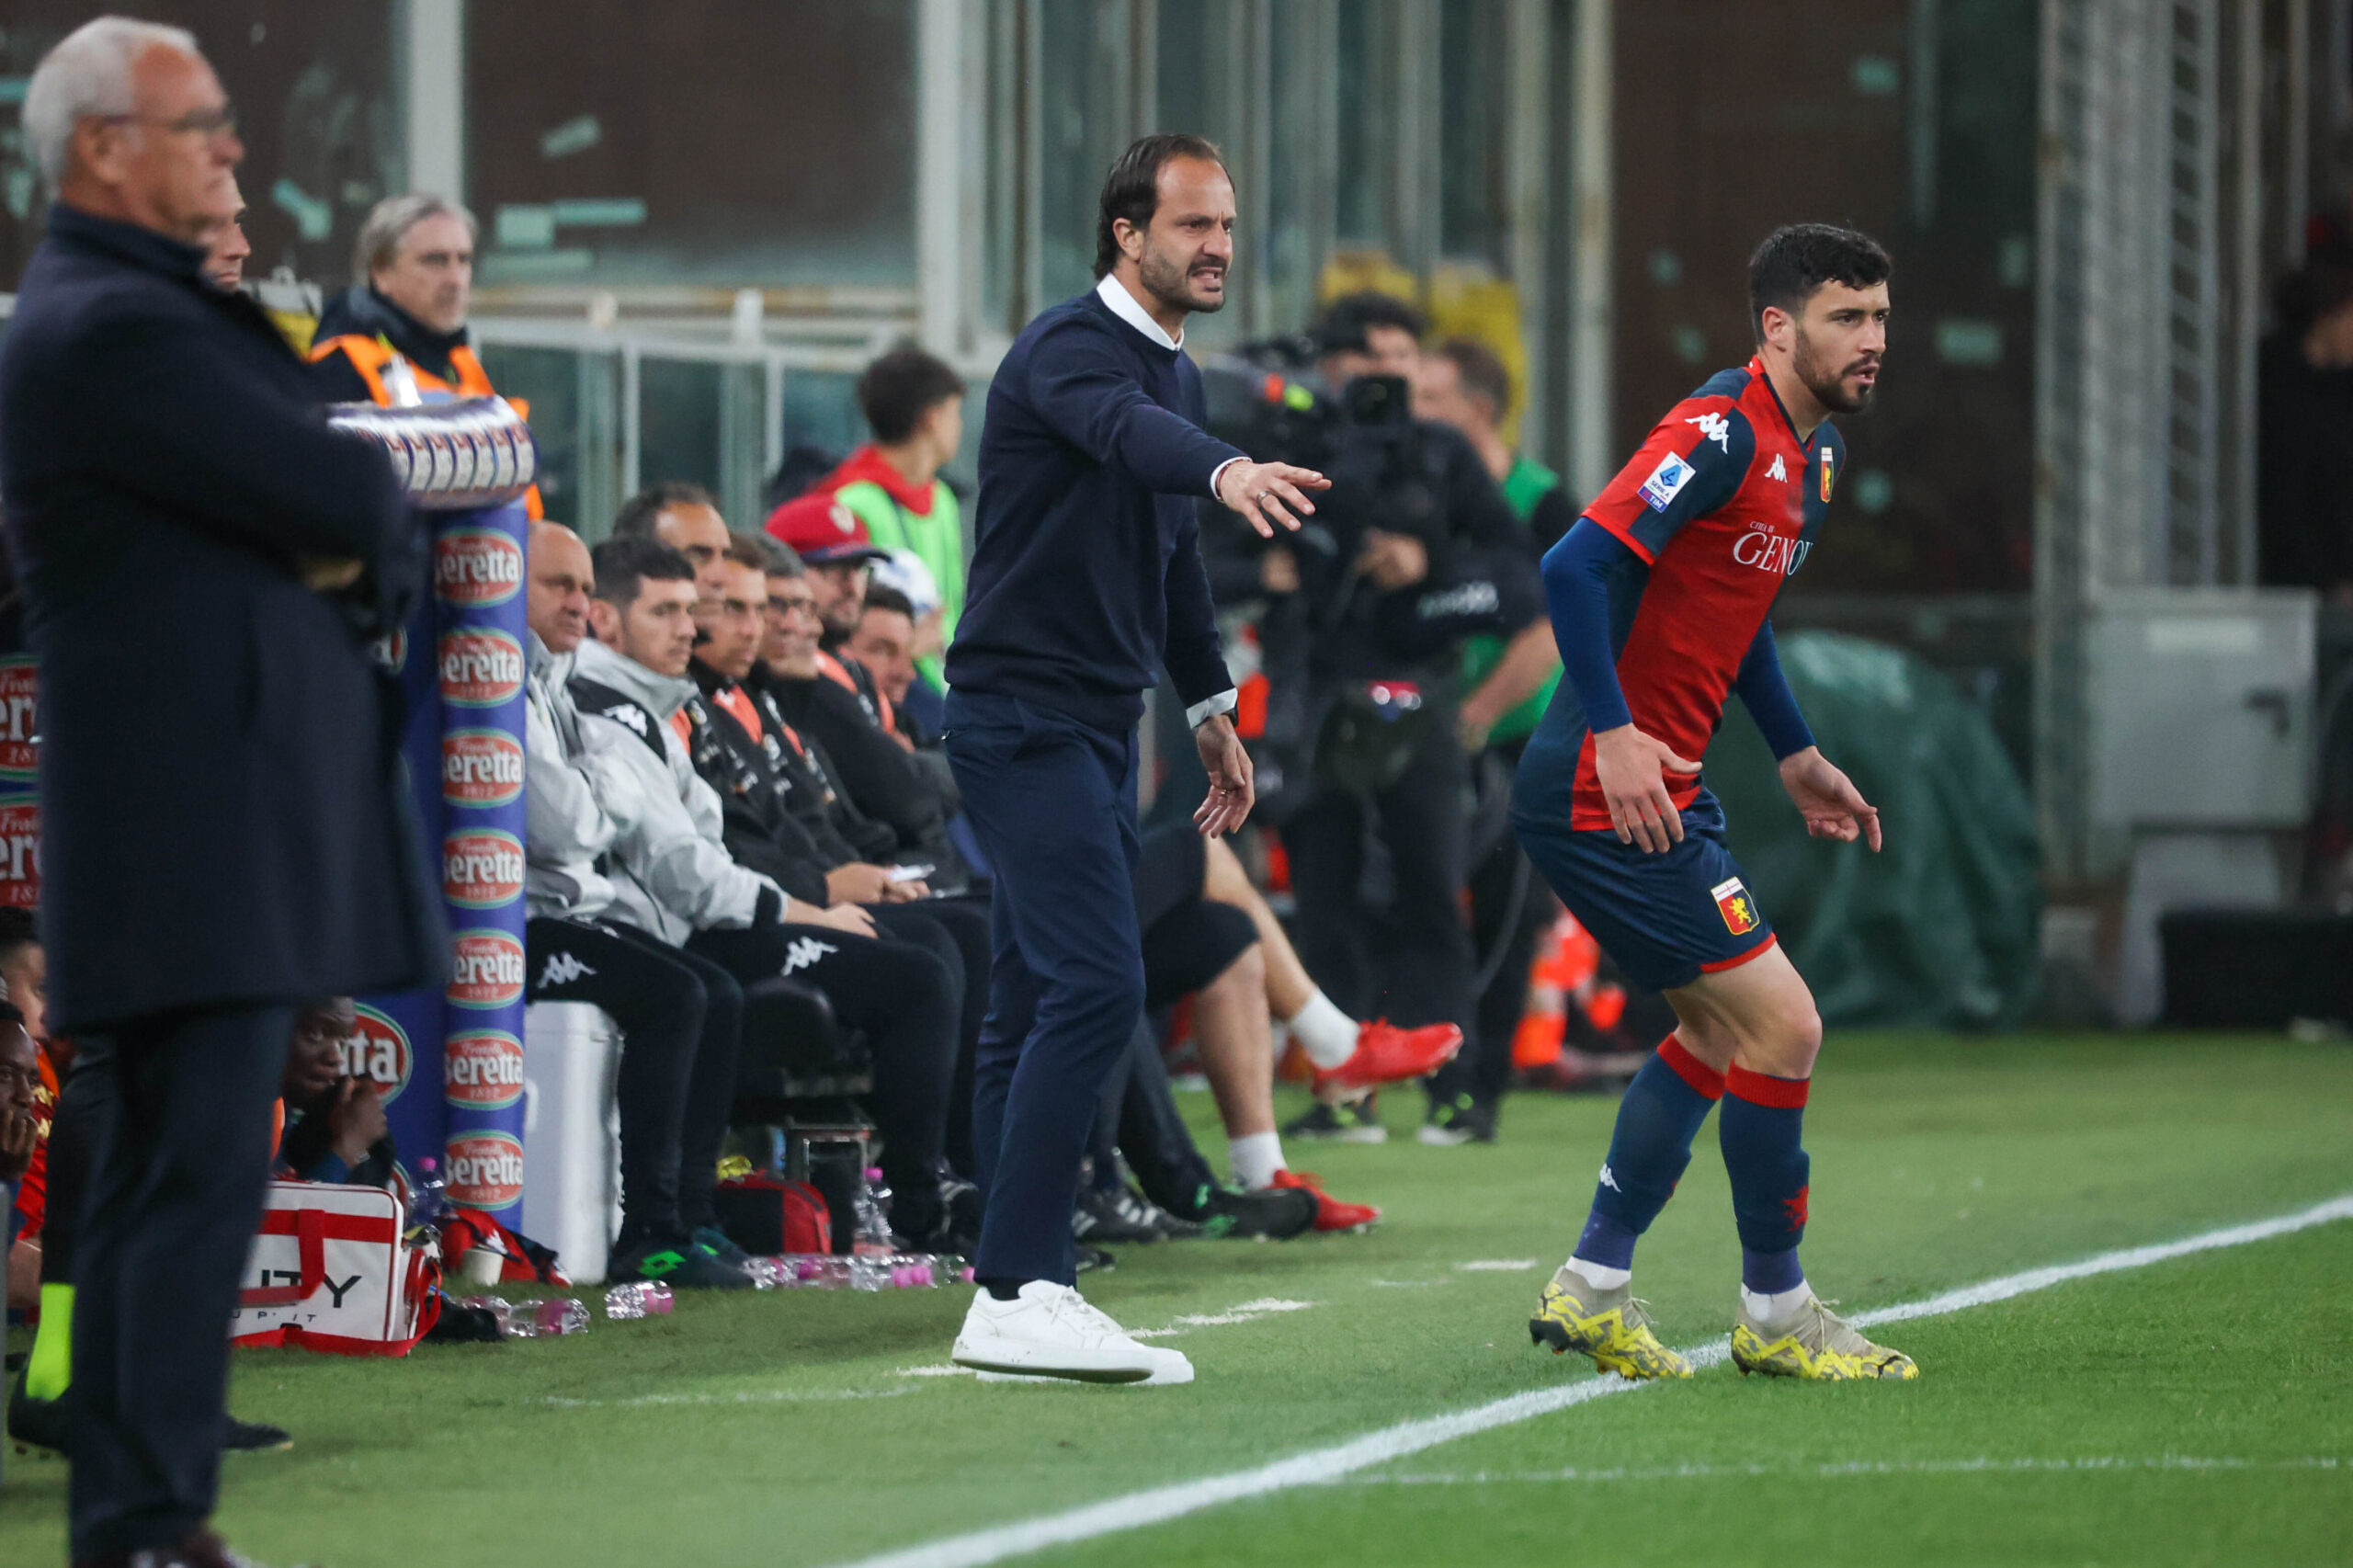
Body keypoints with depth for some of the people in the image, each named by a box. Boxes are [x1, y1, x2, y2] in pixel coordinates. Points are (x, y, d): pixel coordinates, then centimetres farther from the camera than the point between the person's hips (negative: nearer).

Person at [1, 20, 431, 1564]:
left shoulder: (155, 310, 19)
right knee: (200, 1170, -12)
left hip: (224, 812, 11)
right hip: (200, 815, -11)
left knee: (162, 1177, 13)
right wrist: (390, 539, 3)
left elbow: (365, 509, 18)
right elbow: (349, 499, -17)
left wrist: (376, 544, -2)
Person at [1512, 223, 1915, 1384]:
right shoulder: (1720, 434, -18)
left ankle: (1591, 1290, 25)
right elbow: (1576, 567, -25)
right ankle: (1773, 1313, 5)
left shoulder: (1813, 451, 13)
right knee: (1781, 1025, -8)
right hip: (1606, 794, -11)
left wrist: (1795, 753, 24)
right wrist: (1612, 733, -28)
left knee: (1721, 1029, 19)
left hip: (1661, 792, 11)